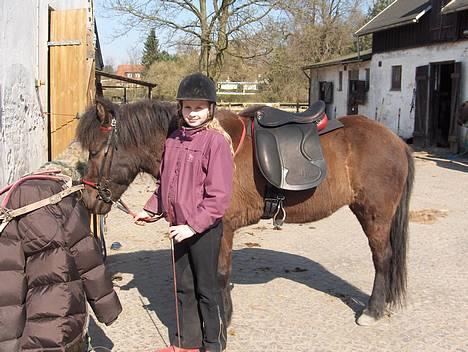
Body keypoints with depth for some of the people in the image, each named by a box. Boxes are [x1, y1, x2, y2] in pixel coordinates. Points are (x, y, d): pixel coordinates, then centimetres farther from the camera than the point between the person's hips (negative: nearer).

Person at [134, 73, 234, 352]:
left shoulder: (216, 141, -15)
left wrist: (193, 226, -21)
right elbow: (165, 182, 17)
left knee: (206, 288, 7)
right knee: (183, 287, 17)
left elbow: (219, 196, -19)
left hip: (204, 229, -7)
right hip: (178, 226, 7)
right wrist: (152, 210, 7)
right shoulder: (174, 140, 6)